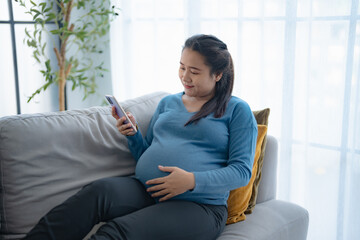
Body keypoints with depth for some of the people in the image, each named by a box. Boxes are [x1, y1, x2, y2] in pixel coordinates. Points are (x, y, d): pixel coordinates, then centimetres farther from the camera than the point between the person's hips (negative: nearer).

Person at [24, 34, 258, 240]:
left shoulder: (238, 110, 5)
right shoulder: (168, 103, 20)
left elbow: (242, 170, -3)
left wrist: (192, 181, -17)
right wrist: (133, 134, 2)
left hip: (198, 206, -4)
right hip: (144, 190, 5)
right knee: (100, 190, -29)